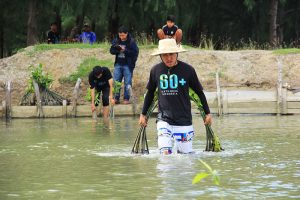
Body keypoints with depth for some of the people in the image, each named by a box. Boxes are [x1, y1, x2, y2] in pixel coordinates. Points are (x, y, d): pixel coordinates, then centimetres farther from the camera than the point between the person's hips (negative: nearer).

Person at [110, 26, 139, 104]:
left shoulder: (131, 42, -9)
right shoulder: (116, 41, 5)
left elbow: (135, 52, -14)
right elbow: (111, 51, 7)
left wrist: (125, 50, -22)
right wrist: (117, 50, -15)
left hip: (128, 65, -4)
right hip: (118, 64, 4)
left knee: (127, 82, 0)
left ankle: (126, 99, 7)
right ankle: (116, 98, 11)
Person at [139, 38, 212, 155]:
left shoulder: (187, 70, -5)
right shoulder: (156, 70, 0)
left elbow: (199, 92, 7)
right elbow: (150, 93, 16)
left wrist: (207, 113, 11)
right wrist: (143, 114, 20)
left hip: (184, 119, 0)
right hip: (164, 119, 0)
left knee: (186, 154, 3)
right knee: (165, 153, -15)